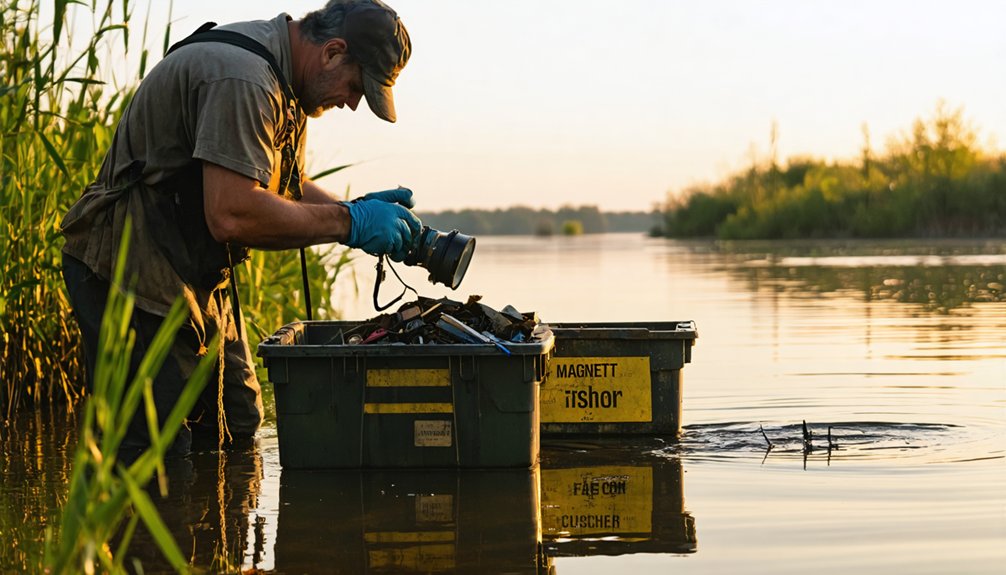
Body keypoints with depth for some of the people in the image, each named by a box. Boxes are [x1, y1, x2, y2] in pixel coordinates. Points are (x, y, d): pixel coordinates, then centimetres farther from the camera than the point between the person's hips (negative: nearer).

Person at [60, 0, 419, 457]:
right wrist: (348, 222, -21)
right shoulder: (242, 81, -25)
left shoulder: (281, 77, 10)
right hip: (134, 276, -11)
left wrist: (358, 210, 4)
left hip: (195, 278, 11)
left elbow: (279, 185, 22)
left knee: (238, 427, 14)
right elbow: (232, 216, -32)